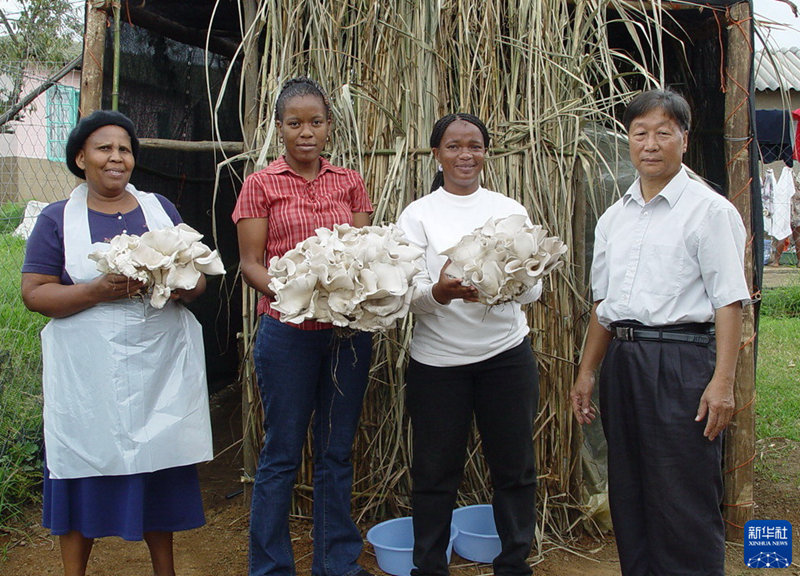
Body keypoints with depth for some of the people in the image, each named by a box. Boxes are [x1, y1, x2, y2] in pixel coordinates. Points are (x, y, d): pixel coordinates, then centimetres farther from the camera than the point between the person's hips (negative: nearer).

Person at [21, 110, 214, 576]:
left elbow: (199, 276, 11)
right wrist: (98, 291, -19)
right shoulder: (58, 219, 3)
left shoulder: (161, 209, 11)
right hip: (88, 373, -2)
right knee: (85, 469, 4)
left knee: (160, 467, 9)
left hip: (161, 367, 2)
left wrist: (181, 287, -12)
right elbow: (34, 293, -4)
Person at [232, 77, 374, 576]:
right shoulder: (262, 184, 2)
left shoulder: (350, 182, 10)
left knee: (338, 450, 12)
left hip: (349, 331, 3)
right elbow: (251, 263, -2)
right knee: (283, 453, 5)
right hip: (288, 332, -3)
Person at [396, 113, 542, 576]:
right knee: (435, 472, 7)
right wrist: (440, 291, -28)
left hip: (507, 354, 2)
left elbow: (535, 286, 0)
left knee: (515, 468, 10)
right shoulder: (418, 214, 2)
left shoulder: (511, 210, 7)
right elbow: (408, 293, -6)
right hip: (437, 359, -1)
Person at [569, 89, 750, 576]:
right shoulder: (614, 218, 15)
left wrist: (723, 381, -18)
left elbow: (729, 301, -10)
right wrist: (588, 371, 17)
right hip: (622, 359, 7)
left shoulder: (709, 210, -4)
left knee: (685, 500, -2)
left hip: (681, 359, -6)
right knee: (629, 495, 14)